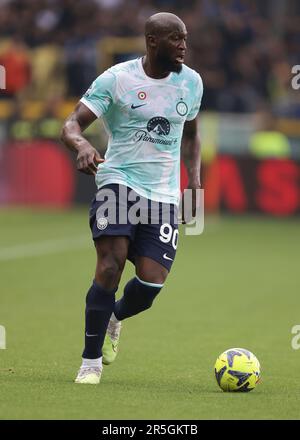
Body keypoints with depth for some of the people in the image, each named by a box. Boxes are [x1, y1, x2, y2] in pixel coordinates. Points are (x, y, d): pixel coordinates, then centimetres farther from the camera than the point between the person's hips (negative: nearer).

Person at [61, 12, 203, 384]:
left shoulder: (191, 82, 8)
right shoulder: (116, 78, -6)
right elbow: (71, 124, -9)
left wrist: (194, 177, 10)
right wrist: (81, 145, -32)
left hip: (164, 194, 3)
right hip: (118, 182, -3)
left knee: (151, 284, -10)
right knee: (110, 266, -20)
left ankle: (114, 317, 27)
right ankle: (91, 361, -4)